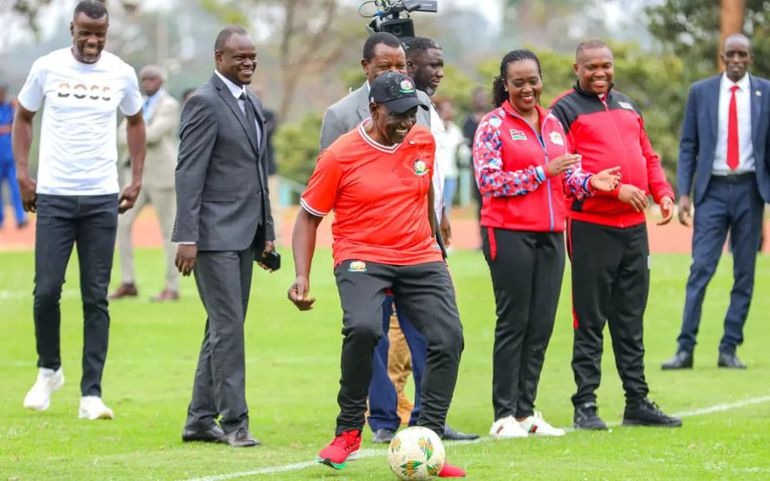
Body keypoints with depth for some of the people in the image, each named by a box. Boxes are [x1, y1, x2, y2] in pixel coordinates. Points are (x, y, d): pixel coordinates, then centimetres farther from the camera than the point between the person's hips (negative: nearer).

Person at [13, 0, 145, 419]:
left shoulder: (121, 73, 3)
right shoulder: (47, 68, -1)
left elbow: (135, 122, 19)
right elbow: (23, 117, 12)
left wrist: (136, 179, 12)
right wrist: (22, 172, 3)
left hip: (102, 198, 1)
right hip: (53, 196, -1)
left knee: (96, 298, -1)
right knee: (46, 290, -5)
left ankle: (91, 393, 1)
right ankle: (49, 369, 19)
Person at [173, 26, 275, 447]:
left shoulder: (253, 104, 16)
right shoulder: (205, 103, -10)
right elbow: (189, 173, -14)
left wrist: (267, 234, 19)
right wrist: (186, 238, -19)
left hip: (243, 235, 9)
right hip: (214, 235, -9)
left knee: (223, 329, 10)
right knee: (228, 326, -10)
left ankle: (200, 420, 16)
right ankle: (234, 422, -7)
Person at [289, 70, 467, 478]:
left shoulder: (423, 142, 5)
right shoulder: (340, 155, -8)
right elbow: (308, 216, -1)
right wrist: (302, 278, -10)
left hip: (419, 257, 5)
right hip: (361, 258, -5)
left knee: (449, 337, -13)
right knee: (362, 327, -32)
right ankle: (348, 433, -12)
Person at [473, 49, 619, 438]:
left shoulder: (552, 123, 14)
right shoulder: (493, 125, -4)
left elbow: (568, 179, 18)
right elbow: (488, 180, -13)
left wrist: (589, 183, -4)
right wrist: (542, 172, -16)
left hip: (550, 235, 6)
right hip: (509, 234, -6)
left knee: (541, 325, 5)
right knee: (514, 323, -4)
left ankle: (526, 411, 13)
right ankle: (504, 416, 1)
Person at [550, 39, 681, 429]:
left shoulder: (627, 107, 18)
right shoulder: (565, 110, -3)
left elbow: (648, 156, 22)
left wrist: (662, 192, 4)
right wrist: (615, 188, -20)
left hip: (634, 226, 6)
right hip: (591, 227, -6)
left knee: (631, 320, 11)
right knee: (590, 320, -4)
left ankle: (637, 402, 16)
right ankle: (585, 405, 1)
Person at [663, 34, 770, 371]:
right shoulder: (701, 92, 5)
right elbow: (688, 145, 5)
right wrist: (684, 193, -4)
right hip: (713, 189, -1)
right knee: (701, 268, -7)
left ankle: (729, 349, 9)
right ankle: (685, 348, -6)